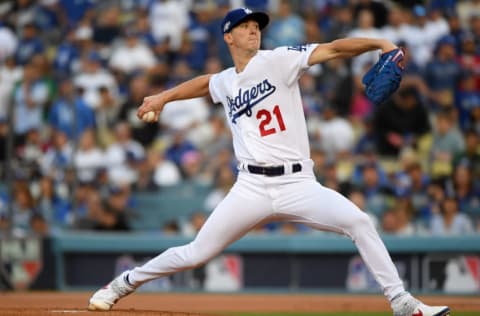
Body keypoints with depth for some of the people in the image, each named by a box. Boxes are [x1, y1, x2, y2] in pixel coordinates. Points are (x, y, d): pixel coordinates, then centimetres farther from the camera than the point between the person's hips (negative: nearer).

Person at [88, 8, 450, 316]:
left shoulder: (278, 60, 0)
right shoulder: (225, 83, 13)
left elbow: (332, 49, -12)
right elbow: (205, 82, 39)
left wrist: (378, 43, -25)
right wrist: (164, 97, 35)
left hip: (299, 184, -2)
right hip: (252, 188, 2)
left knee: (359, 222, -22)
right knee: (196, 254, 2)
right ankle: (123, 284, 24)